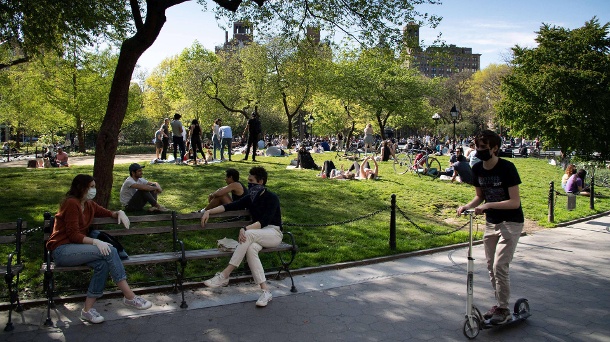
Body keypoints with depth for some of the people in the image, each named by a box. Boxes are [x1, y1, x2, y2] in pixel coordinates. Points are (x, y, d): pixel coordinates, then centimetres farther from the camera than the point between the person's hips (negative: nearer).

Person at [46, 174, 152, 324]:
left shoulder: (89, 205, 12)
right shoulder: (71, 203, -13)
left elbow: (108, 213, 25)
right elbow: (73, 234, -17)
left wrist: (119, 213, 2)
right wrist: (95, 241, -30)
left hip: (75, 248, 8)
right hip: (62, 250, -8)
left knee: (103, 263, -25)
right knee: (108, 251, -27)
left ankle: (88, 309, -16)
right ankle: (130, 297, -23)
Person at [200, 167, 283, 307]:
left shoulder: (272, 198, -8)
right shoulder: (250, 198, 13)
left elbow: (264, 221, -21)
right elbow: (230, 206, 9)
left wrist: (246, 229, -34)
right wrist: (209, 211, -3)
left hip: (274, 233, -5)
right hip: (257, 235, 5)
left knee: (249, 234, -36)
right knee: (251, 248, -33)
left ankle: (224, 276, -36)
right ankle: (265, 291, -37)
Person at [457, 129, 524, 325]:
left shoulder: (507, 168, -20)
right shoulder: (477, 169, -1)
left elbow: (515, 202, -22)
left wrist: (488, 205, -31)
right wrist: (467, 206, -8)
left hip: (510, 223, -7)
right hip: (491, 223, 7)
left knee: (500, 266, -11)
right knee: (491, 266, 11)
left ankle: (503, 309, 5)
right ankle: (499, 304, 27)